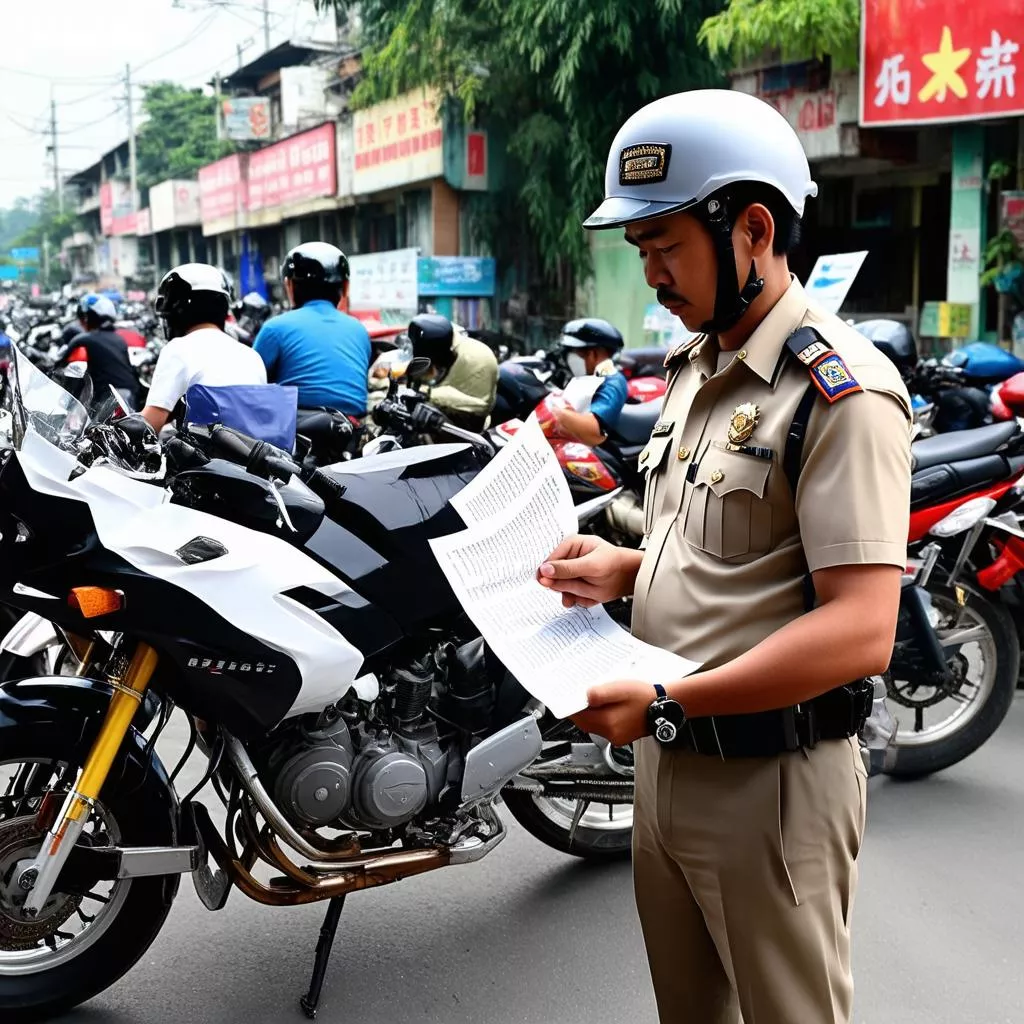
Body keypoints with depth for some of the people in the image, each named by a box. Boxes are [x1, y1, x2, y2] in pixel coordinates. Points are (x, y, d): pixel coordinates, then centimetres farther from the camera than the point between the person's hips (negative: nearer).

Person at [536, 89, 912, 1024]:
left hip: (768, 779, -8)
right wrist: (627, 569, 2)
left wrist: (666, 703, -27)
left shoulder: (840, 390, -19)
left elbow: (861, 631, -26)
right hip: (667, 762, 9)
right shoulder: (693, 367, 11)